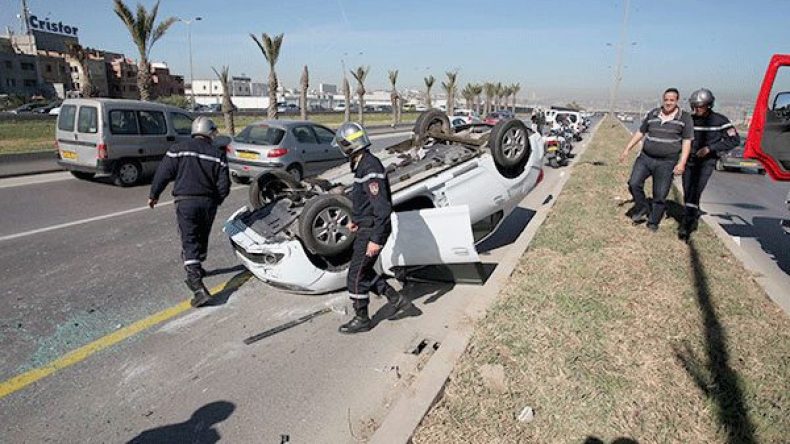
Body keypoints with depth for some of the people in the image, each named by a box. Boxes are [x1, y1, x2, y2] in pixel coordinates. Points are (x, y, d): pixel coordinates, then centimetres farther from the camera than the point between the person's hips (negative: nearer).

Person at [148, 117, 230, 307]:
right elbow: (224, 186, -1)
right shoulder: (218, 154, 2)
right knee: (202, 238, 22)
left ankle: (198, 287, -18)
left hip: (186, 201, -2)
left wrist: (153, 195, 14)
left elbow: (163, 174, -1)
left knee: (190, 241, -6)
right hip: (208, 202, 2)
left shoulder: (178, 150, -1)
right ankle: (197, 268, 44)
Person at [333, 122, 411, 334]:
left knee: (356, 276, 2)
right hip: (366, 228, 10)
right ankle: (395, 298, 26)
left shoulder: (370, 169, -23)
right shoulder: (364, 164, 9)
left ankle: (361, 319, 18)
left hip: (372, 231, -10)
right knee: (364, 271, 19)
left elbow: (383, 207, -27)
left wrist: (376, 239, -26)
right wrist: (356, 219, 27)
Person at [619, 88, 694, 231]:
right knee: (634, 183, -13)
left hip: (666, 163, -2)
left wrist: (682, 163, -12)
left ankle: (653, 223, 17)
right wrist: (627, 149, 9)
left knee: (660, 195, 1)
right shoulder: (652, 115, 7)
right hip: (645, 157, 3)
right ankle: (643, 209, 11)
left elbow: (687, 142, -3)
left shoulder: (685, 118, -1)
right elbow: (640, 133, 15)